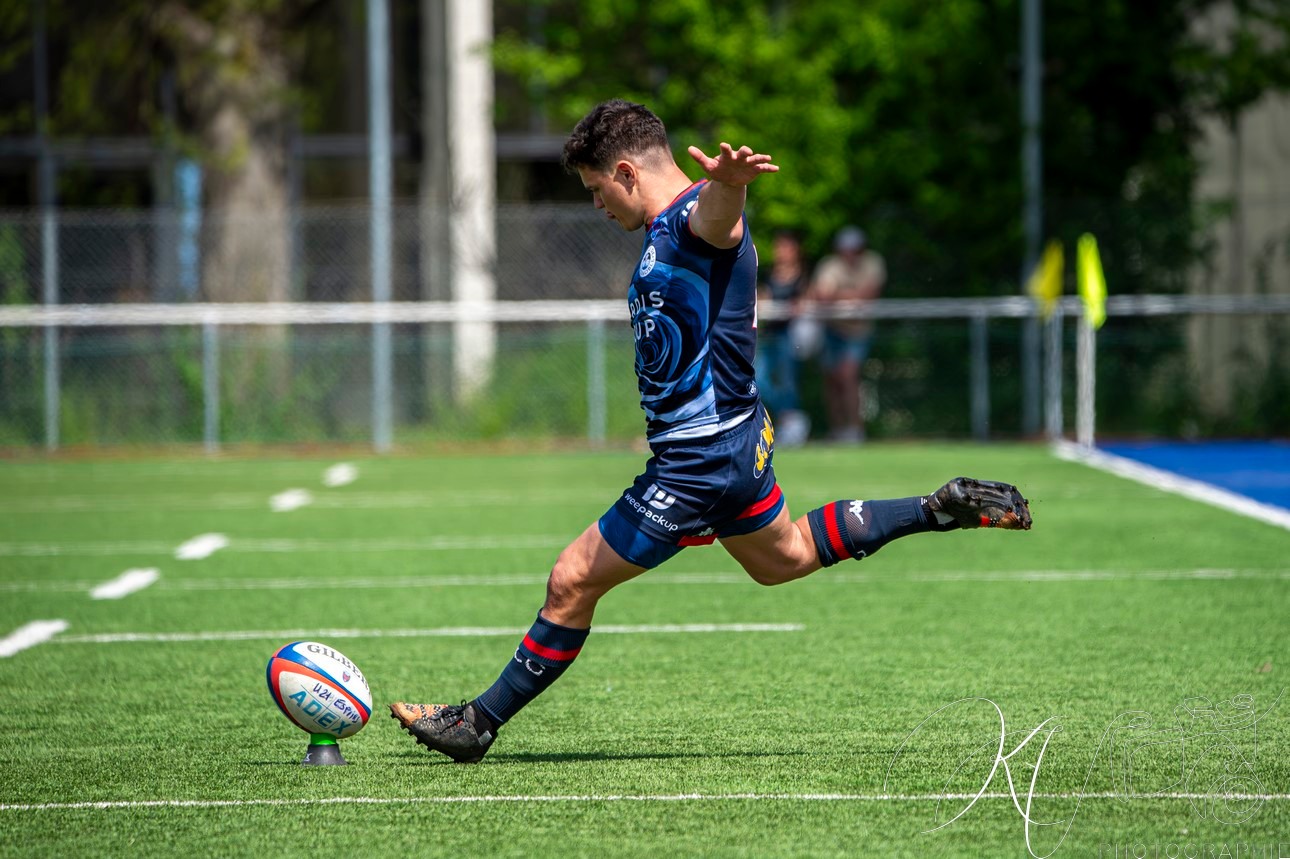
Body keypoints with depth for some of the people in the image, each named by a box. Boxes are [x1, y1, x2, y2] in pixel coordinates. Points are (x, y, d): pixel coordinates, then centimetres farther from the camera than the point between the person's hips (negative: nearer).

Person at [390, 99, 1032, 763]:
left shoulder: (697, 215, -22)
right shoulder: (665, 232, 11)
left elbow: (718, 213, -49)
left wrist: (729, 180, -70)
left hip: (699, 460, -11)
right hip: (736, 442, 11)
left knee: (572, 583, -3)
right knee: (782, 558, 32)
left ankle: (479, 722, 8)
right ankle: (944, 509, 33)